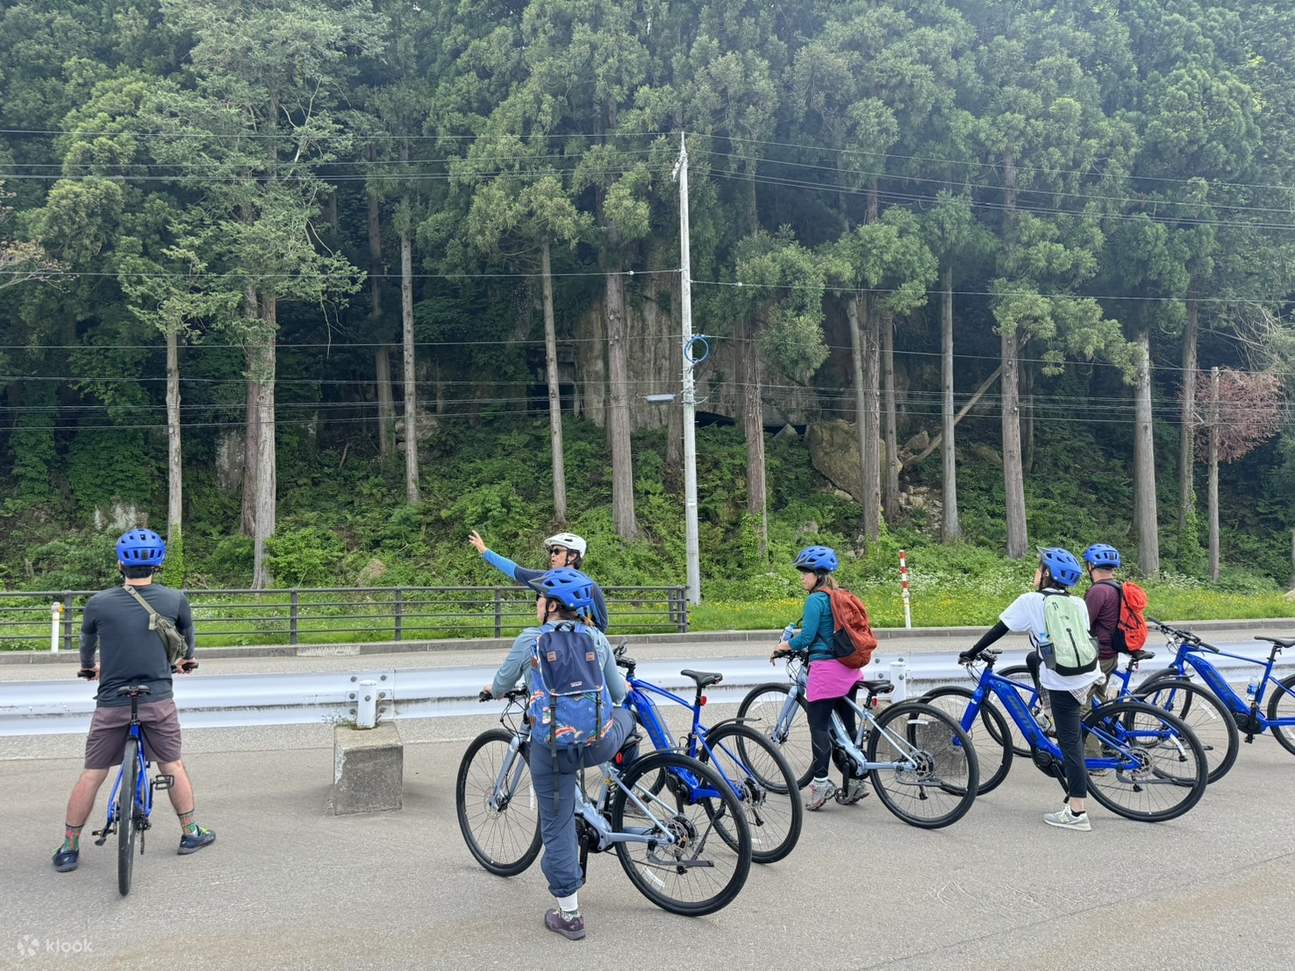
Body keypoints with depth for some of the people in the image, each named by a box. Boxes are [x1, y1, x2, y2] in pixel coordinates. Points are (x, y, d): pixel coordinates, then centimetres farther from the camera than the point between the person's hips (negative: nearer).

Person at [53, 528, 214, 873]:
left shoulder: (99, 603, -4)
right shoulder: (174, 599, -3)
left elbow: (87, 639, 16)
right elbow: (187, 632, 17)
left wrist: (89, 667, 38)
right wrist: (187, 659, 39)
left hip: (112, 703, 0)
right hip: (158, 701, 0)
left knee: (91, 775, 11)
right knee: (172, 766, 16)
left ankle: (69, 848, 19)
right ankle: (191, 833, 25)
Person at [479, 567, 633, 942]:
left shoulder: (530, 640, -2)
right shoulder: (597, 638, 5)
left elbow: (502, 682, 12)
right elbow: (618, 693, 14)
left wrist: (491, 690, 36)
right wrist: (627, 688, 38)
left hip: (552, 748, -2)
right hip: (600, 744, 2)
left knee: (557, 826, 13)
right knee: (625, 713, 35)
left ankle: (568, 915, 19)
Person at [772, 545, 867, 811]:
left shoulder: (816, 600, -11)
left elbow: (806, 637, -15)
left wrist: (784, 646, 3)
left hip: (826, 668, -8)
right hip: (848, 670, 8)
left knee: (819, 726, -4)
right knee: (847, 725, 11)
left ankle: (821, 782, -6)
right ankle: (853, 783, 14)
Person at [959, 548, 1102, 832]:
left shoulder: (1030, 601, -5)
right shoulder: (1078, 603, 10)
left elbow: (998, 630, -2)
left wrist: (971, 654, 10)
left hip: (1064, 684, -6)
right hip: (1090, 675, 6)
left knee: (1070, 743, -1)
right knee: (1033, 658, 29)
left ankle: (1077, 812, 3)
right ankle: (1052, 714, 30)